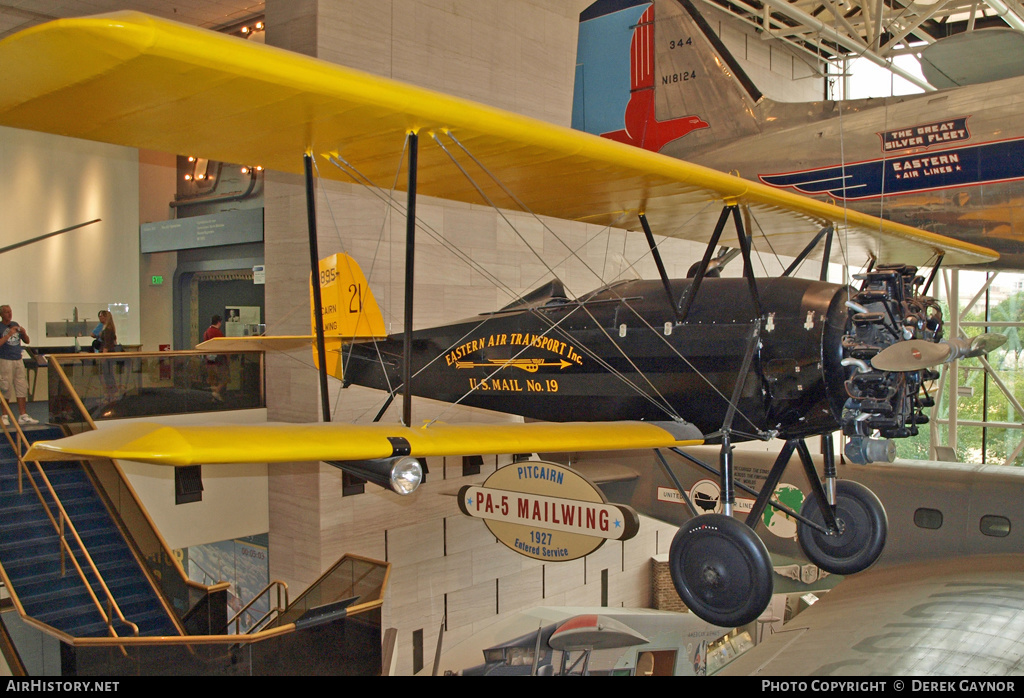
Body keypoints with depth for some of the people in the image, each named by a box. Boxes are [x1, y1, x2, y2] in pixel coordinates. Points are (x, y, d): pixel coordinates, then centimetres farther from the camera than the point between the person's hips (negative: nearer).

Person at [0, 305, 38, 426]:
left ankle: (23, 416, 6)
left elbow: (27, 341, 16)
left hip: (18, 360, 6)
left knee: (22, 388, 3)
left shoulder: (15, 325, 12)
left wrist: (23, 332, -2)